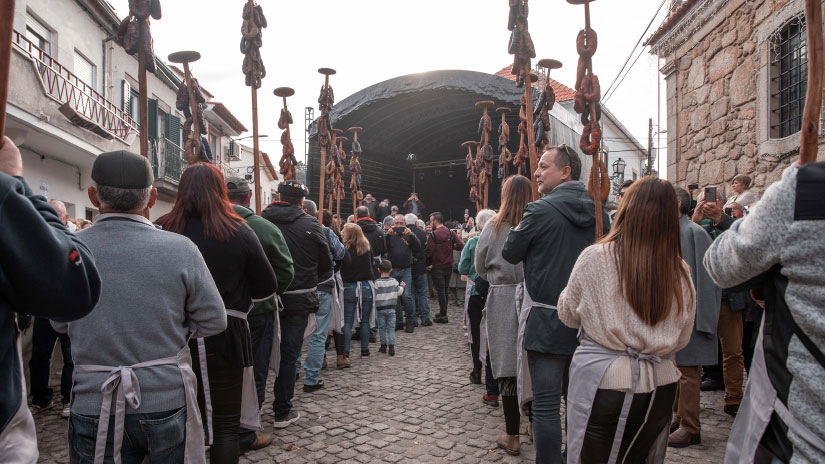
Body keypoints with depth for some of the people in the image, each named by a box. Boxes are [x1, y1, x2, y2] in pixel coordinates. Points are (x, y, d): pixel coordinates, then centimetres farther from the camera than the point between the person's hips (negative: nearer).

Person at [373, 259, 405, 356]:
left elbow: (374, 295, -13)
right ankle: (391, 346, -4)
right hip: (391, 308, 2)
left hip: (380, 308, -2)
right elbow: (399, 292, 4)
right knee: (391, 328, 4)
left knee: (382, 328, 10)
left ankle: (383, 346, 16)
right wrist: (403, 286, 22)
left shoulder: (377, 282, -11)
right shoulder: (394, 281, -3)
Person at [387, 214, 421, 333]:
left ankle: (411, 321, 3)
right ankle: (397, 320, 21)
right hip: (392, 271, 2)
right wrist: (388, 235, -23)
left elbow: (418, 246, -9)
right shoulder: (390, 235, 7)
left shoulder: (409, 235, 7)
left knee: (406, 295, -11)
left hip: (406, 271, -1)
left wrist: (410, 234, -23)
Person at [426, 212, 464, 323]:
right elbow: (461, 245, -8)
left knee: (440, 291, 1)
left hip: (438, 267, -5)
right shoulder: (451, 233, 0)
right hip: (449, 266, 5)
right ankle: (442, 312, 26)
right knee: (445, 290, 16)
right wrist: (451, 247, 9)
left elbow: (429, 252, -17)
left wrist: (430, 260, 4)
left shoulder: (432, 235, -14)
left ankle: (443, 315, 3)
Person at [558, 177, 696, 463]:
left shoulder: (594, 257, -14)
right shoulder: (680, 271, -5)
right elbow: (682, 339, 7)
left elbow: (568, 316, 1)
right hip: (660, 388, 4)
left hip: (604, 383, -3)